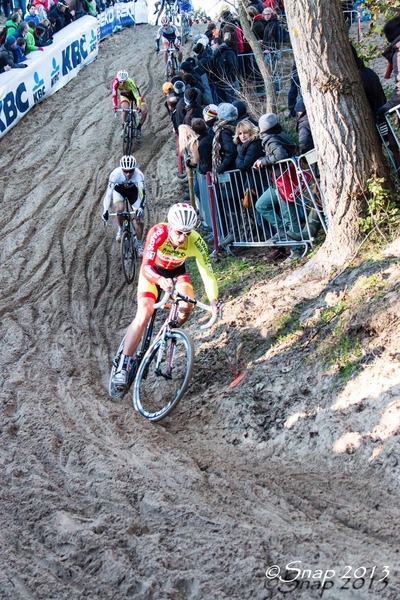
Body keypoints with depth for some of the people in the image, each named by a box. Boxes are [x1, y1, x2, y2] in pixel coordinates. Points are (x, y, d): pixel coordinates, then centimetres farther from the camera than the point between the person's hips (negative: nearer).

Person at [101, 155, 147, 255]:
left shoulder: (139, 175, -37)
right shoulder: (115, 174, -37)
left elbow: (142, 194, -41)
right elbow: (109, 193, -38)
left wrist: (141, 208, -59)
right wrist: (105, 211, -49)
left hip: (133, 190, 1)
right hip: (119, 190, -1)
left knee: (139, 218, -9)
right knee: (120, 208, -31)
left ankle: (139, 244, 11)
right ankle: (120, 229, -2)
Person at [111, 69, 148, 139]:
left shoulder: (130, 83, -40)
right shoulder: (115, 82, -34)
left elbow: (137, 96, -43)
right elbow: (114, 95, -34)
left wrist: (138, 106, -58)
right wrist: (115, 106, -49)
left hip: (134, 94, -1)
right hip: (124, 95, 1)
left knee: (144, 111, -15)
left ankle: (139, 128, 7)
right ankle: (123, 128, -8)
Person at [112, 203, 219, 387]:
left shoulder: (196, 242, -31)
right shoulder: (158, 233, -35)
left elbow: (207, 272, -31)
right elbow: (146, 268, -41)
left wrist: (214, 301, -44)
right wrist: (160, 280, -62)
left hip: (177, 272, 2)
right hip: (153, 272, -2)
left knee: (186, 306, -26)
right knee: (144, 314, -20)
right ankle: (123, 365, -14)